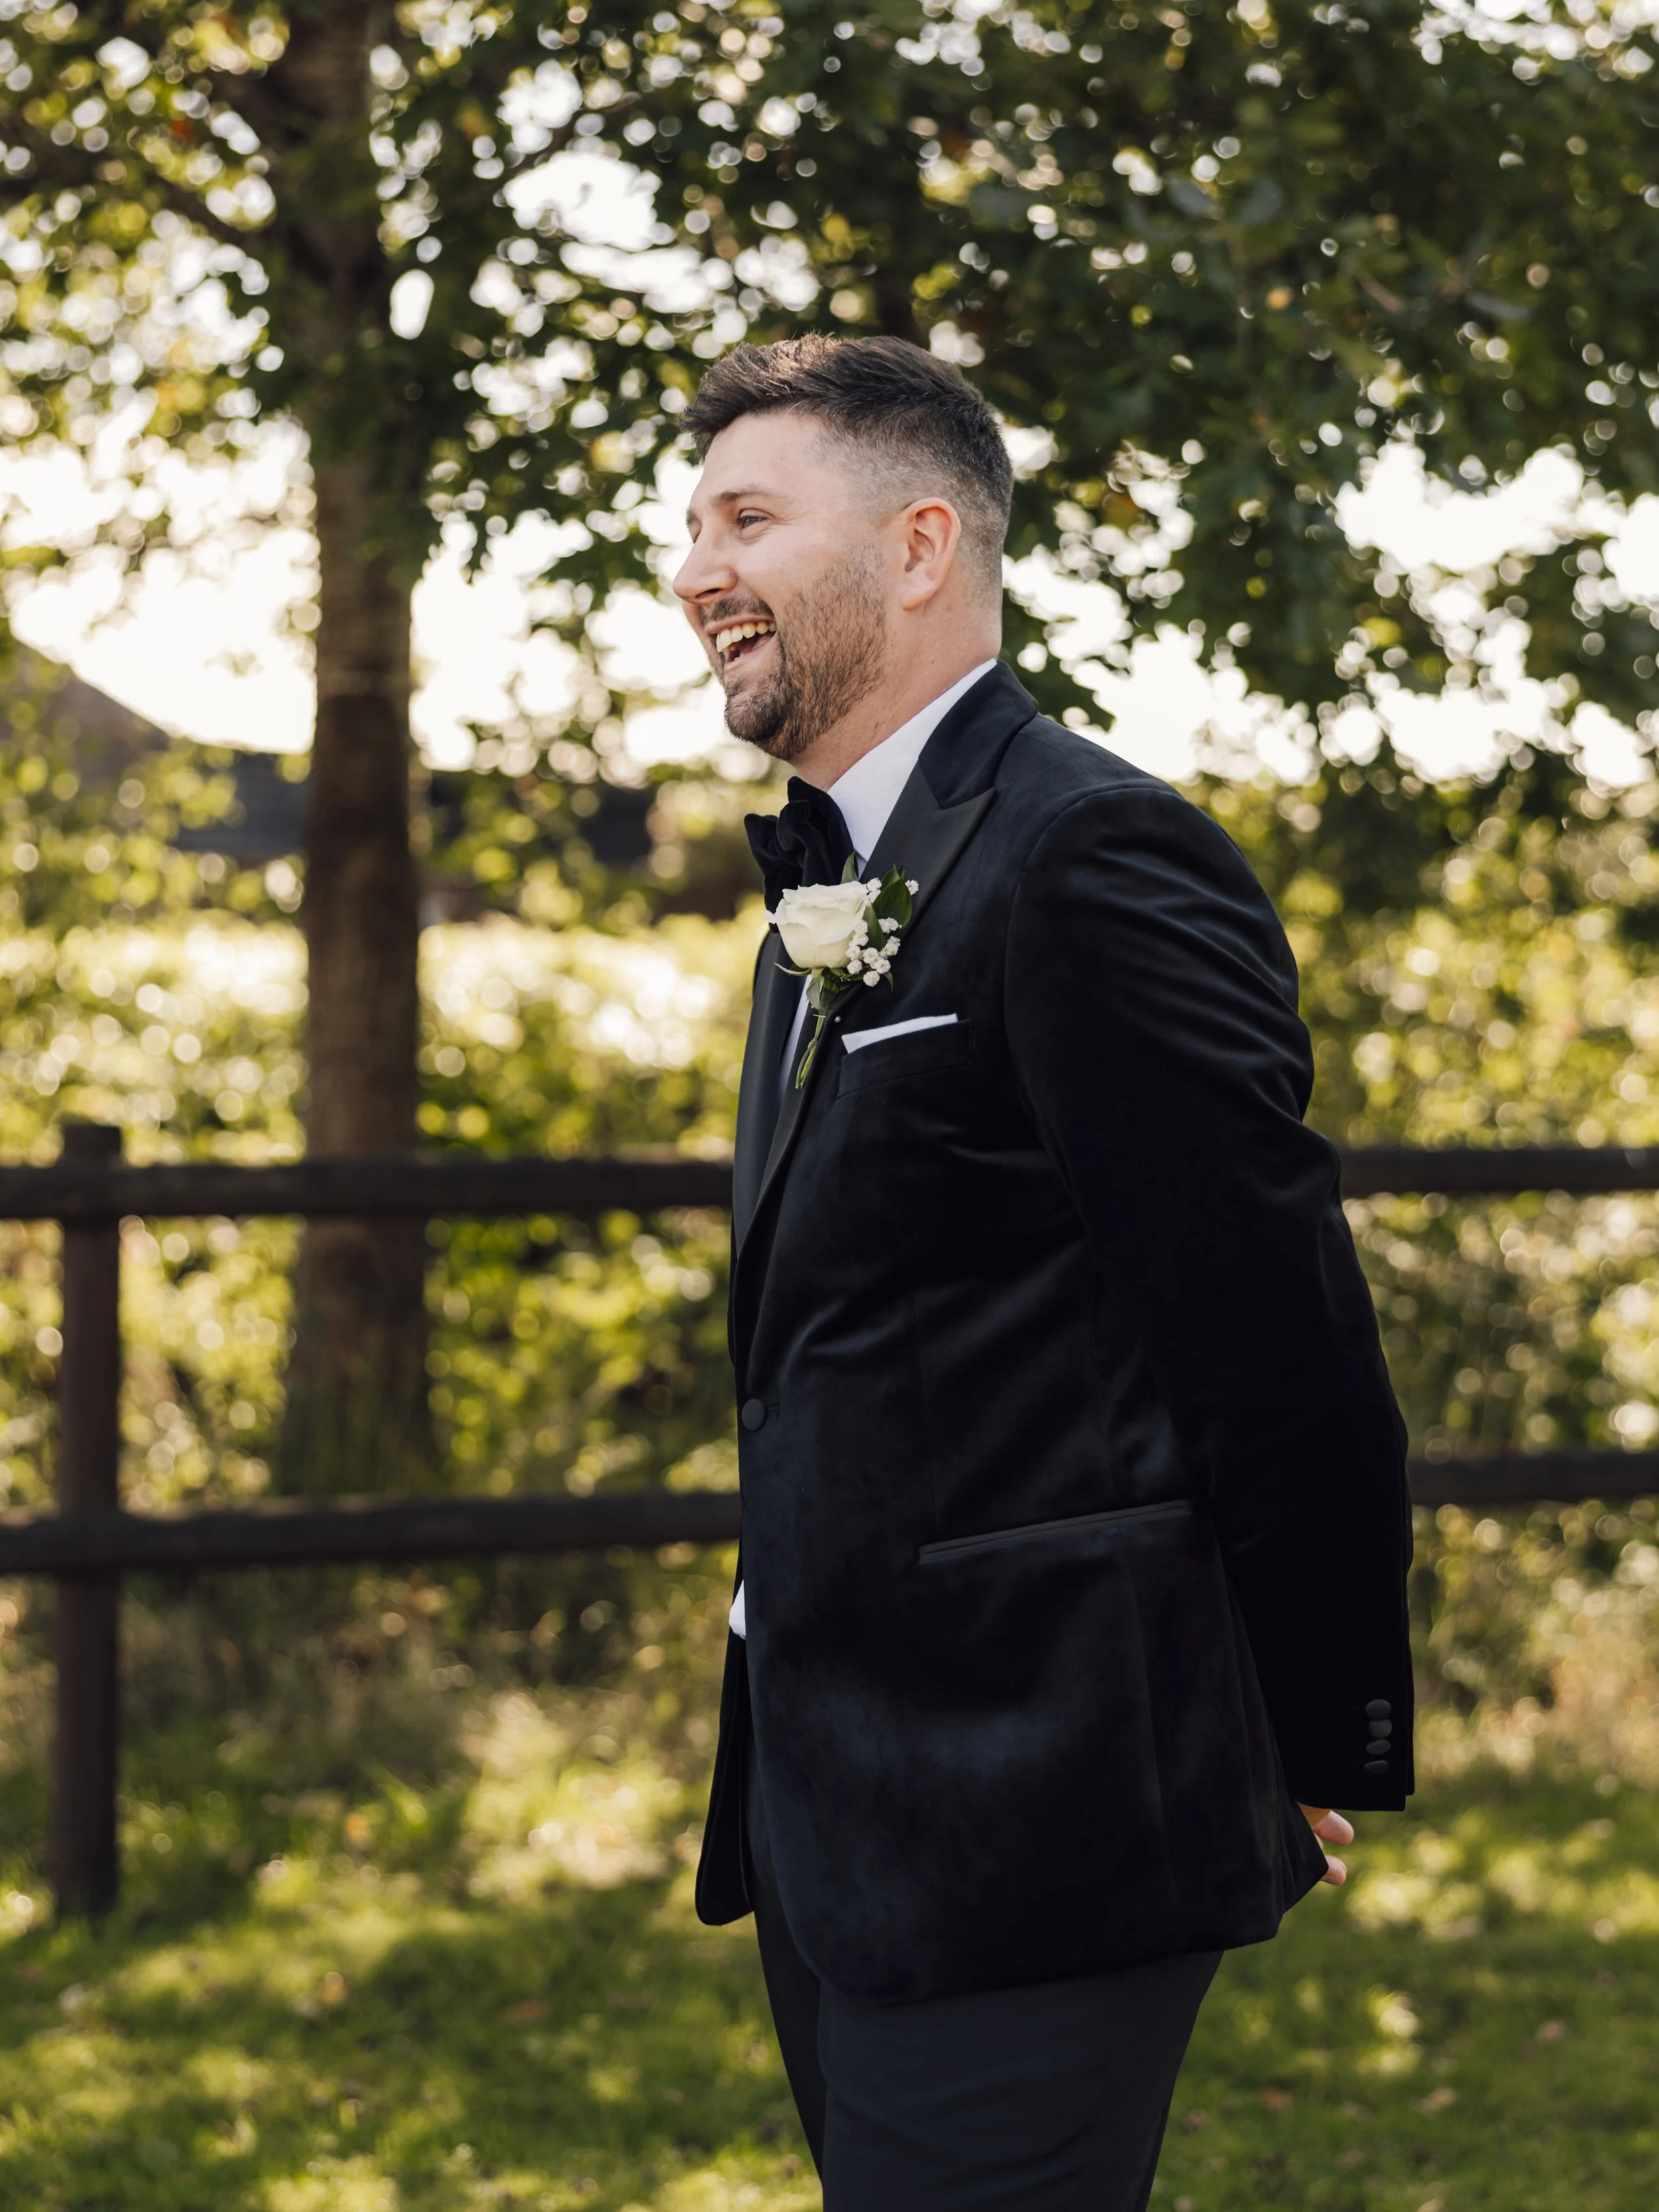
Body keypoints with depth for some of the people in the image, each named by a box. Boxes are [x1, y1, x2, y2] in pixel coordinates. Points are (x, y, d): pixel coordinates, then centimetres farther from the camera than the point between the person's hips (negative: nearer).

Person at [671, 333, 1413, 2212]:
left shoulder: (1094, 859, -14)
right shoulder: (829, 902, 18)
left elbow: (1285, 1341, -14)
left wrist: (1314, 1759, -7)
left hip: (1017, 1846, -9)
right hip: (839, 1839, 10)